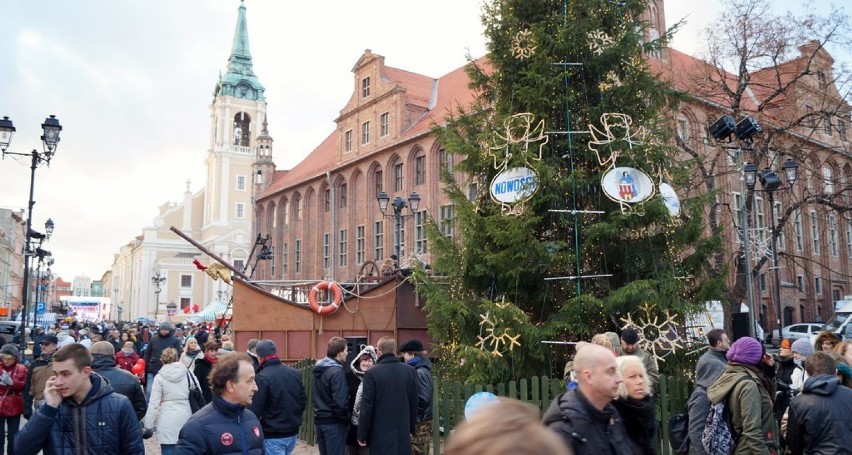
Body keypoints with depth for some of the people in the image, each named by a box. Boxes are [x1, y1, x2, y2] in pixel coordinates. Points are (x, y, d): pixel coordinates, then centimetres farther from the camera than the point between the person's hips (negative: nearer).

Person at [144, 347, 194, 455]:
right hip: (186, 419, 2)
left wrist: (148, 426, 2)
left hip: (168, 422, -2)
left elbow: (154, 403, -4)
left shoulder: (159, 377, -1)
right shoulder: (188, 373, 4)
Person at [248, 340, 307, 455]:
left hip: (273, 436, -6)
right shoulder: (295, 373, 3)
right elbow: (303, 401, 8)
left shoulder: (262, 378, -18)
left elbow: (255, 410, -18)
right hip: (292, 433, 7)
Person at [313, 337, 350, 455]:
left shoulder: (318, 369, 8)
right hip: (334, 422, -8)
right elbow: (340, 401, -22)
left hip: (319, 420, 8)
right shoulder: (336, 371, -19)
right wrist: (346, 419, -9)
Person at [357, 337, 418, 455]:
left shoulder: (372, 373, -10)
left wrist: (362, 435, 0)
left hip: (380, 434, -3)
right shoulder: (410, 371, 1)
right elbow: (414, 403, 6)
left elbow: (367, 406, -9)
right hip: (403, 432, 3)